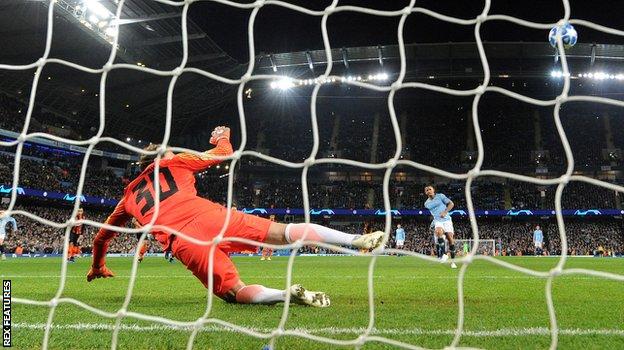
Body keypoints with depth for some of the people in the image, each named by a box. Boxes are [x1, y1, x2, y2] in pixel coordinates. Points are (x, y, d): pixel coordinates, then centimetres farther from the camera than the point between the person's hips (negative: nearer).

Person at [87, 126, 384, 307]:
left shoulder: (129, 196, 31)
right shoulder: (175, 163, 25)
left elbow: (102, 236, 40)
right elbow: (224, 152, 32)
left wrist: (97, 267, 57)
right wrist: (223, 137, 55)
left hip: (183, 243, 1)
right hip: (209, 216, 0)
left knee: (235, 291, 3)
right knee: (284, 232, -2)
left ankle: (284, 294, -27)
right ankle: (357, 239, -13)